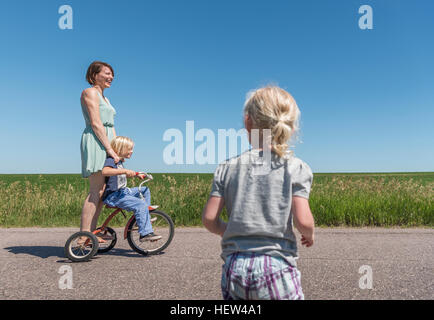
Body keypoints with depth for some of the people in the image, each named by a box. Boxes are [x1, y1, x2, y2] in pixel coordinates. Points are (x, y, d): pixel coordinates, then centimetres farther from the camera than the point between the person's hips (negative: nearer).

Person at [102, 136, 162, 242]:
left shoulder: (120, 161, 17)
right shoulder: (111, 160, -14)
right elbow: (105, 171, -36)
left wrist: (136, 174, 23)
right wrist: (125, 171, -39)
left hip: (123, 191, 10)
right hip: (113, 196, -10)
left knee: (144, 190, 16)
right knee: (141, 204, -25)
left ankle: (145, 217, 18)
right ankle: (145, 234, -23)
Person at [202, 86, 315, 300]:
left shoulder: (228, 168, 1)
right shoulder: (295, 167, -5)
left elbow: (209, 219, -1)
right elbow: (302, 220, -13)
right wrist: (309, 235, 9)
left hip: (234, 268, 3)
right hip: (277, 268, -2)